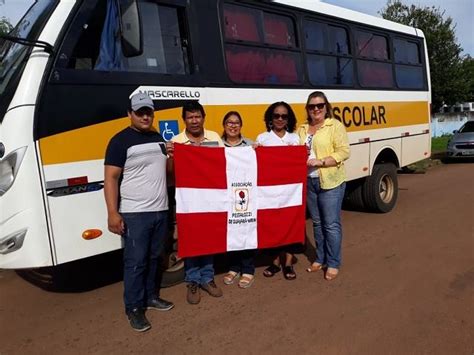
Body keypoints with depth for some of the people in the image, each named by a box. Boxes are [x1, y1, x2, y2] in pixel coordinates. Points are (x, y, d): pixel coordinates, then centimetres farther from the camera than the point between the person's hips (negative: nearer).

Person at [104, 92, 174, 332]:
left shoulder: (158, 138, 13)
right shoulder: (120, 141, -7)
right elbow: (110, 179, -11)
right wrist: (113, 213, -18)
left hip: (160, 210, 6)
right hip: (134, 214, -6)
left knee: (153, 258, 16)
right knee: (135, 262, 0)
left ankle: (150, 297, 32)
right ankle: (134, 308, 14)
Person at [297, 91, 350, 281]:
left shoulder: (335, 126, -4)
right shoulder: (303, 129, 12)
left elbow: (344, 151, -11)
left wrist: (321, 162, -20)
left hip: (331, 182, -5)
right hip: (309, 182, 5)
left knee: (331, 224, 0)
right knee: (317, 222, 14)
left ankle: (333, 264, 12)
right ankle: (320, 258, 27)